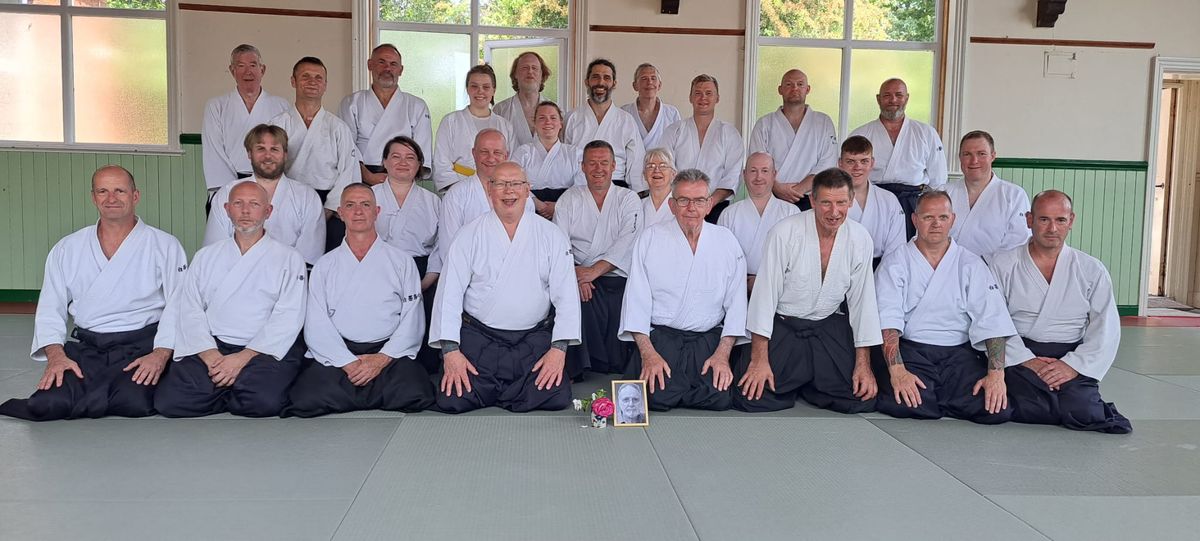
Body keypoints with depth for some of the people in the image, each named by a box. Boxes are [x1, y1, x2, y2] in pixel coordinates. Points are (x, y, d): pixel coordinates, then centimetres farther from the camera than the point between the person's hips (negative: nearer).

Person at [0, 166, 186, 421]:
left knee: (135, 401, -31)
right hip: (86, 349, 2)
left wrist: (161, 354, -16)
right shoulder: (67, 249, 14)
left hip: (142, 346, -2)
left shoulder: (165, 246, 4)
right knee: (49, 403, -24)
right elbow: (50, 309, 12)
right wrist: (55, 354, -6)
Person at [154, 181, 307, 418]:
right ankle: (237, 398, 2)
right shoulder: (206, 256, 19)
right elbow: (189, 310, 8)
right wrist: (209, 354, -11)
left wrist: (244, 357, -15)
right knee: (168, 400, -23)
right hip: (211, 347, 2)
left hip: (263, 351, -2)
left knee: (265, 401, -32)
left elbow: (288, 318, -3)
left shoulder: (289, 258, 9)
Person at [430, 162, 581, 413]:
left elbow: (566, 294, 2)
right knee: (453, 400, -19)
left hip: (534, 338, 1)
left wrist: (559, 349, -9)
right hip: (478, 337, -1)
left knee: (556, 398, -19)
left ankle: (499, 392, 12)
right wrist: (450, 350, -10)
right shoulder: (469, 236, 3)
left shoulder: (551, 236, 5)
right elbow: (449, 293, 0)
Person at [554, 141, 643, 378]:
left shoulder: (629, 199, 12)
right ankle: (575, 366, -19)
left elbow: (627, 242, -4)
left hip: (618, 279, 0)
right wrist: (574, 273, -17)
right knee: (576, 296, -30)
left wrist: (594, 270, -18)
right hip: (580, 277, 1)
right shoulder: (569, 199, 17)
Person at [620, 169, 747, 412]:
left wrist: (723, 354, -5)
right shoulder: (650, 238, 2)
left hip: (709, 339, 2)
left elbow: (736, 303, 7)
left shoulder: (726, 241, 7)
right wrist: (648, 353, -13)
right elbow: (636, 300, -2)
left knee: (720, 397, -21)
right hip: (659, 336, -2)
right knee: (657, 396, -25)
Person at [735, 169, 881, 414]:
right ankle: (791, 387, 18)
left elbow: (862, 300, 2)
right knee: (752, 397, -18)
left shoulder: (860, 239, -4)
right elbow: (765, 294, -13)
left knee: (862, 398, -11)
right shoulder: (784, 233, -15)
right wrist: (759, 359, -16)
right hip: (782, 326, -3)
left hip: (830, 328, 3)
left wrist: (863, 364, -1)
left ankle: (807, 388, 19)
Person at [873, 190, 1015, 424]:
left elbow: (992, 321, 1)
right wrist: (897, 370, -24)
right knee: (903, 404, -33)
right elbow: (888, 320, -8)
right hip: (910, 349, -3)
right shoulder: (895, 263, 4)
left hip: (959, 352, 3)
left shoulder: (971, 265, 10)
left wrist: (996, 373, -14)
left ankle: (933, 398, 3)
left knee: (997, 409, -21)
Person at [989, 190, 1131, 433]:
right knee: (1028, 408, -28)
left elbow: (1106, 330, 4)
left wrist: (1073, 365, -12)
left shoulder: (1092, 270, 10)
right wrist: (1026, 359, -15)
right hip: (1019, 355, -1)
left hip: (1071, 357, 1)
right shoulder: (1003, 265, 5)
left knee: (1082, 411, -24)